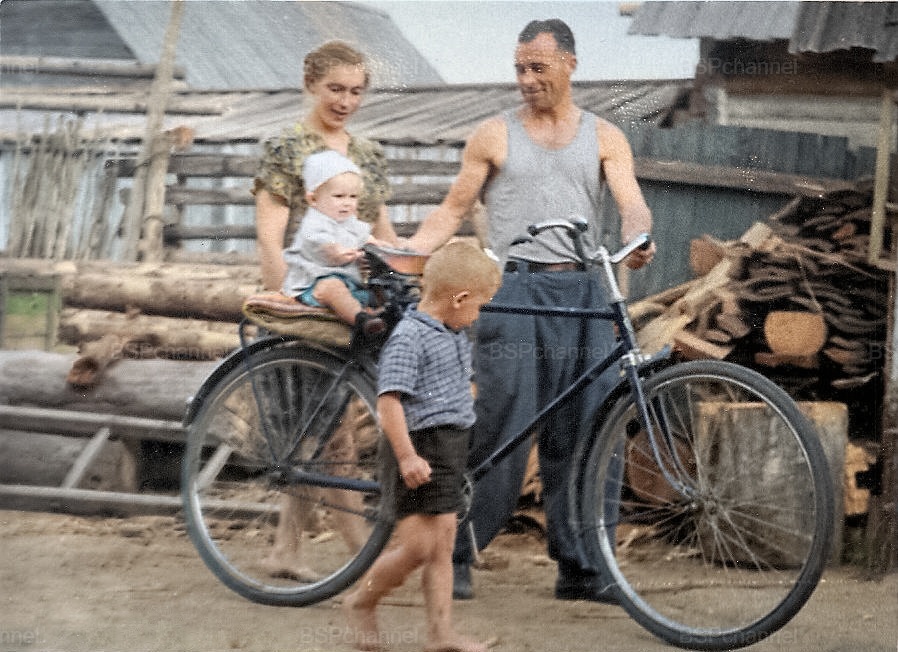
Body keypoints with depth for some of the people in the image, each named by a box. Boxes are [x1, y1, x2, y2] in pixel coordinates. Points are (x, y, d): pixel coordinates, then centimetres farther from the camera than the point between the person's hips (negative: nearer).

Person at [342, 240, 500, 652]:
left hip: (453, 446, 9)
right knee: (419, 545, -9)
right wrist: (407, 456, -26)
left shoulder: (455, 335, 13)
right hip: (424, 451, -9)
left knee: (442, 545, 9)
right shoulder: (408, 338, -17)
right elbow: (389, 400, -22)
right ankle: (361, 602, 12)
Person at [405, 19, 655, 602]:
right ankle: (457, 554, 1)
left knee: (587, 434, -2)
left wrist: (638, 237, -24)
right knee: (504, 432, -9)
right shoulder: (495, 136, 11)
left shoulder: (604, 137, 13)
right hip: (515, 290, -2)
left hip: (583, 293, 2)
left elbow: (633, 204, -1)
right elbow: (452, 211, 11)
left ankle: (581, 567, 4)